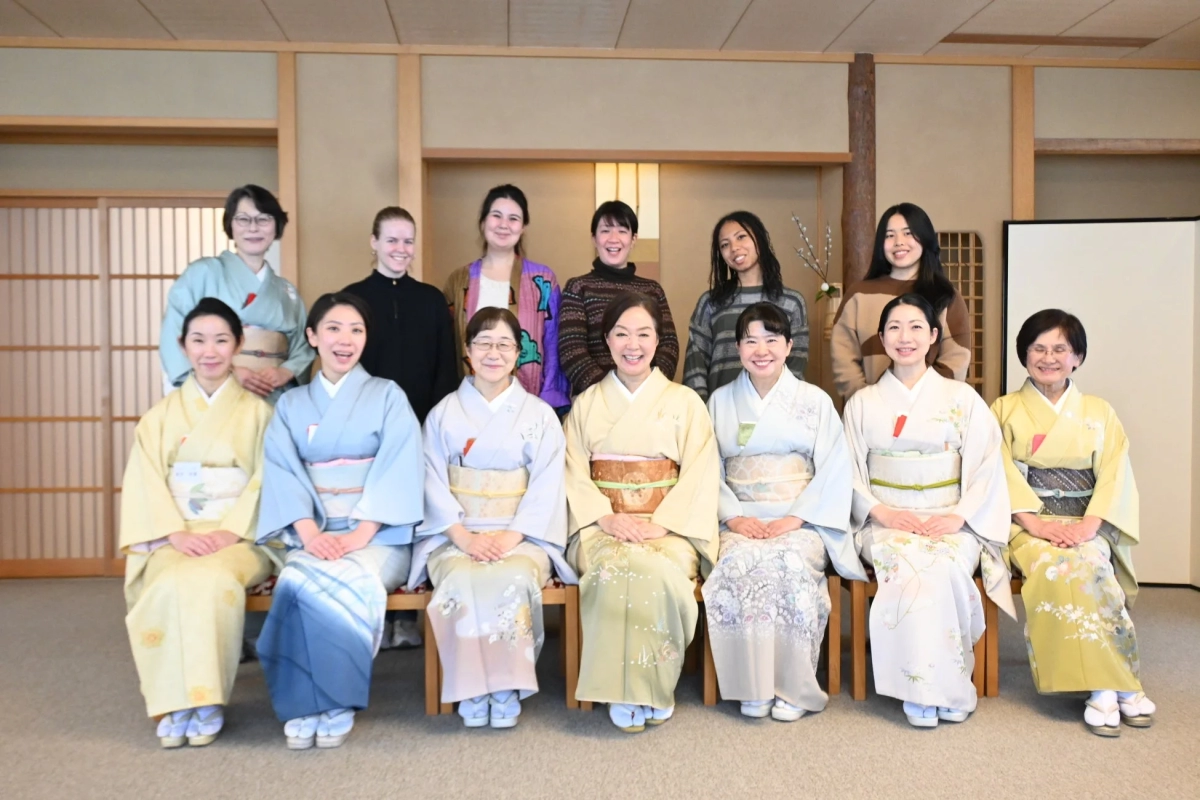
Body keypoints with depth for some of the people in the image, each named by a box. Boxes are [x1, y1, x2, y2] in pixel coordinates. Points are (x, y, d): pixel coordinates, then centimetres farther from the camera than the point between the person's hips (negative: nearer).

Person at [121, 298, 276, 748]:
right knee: (172, 584, -32)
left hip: (239, 536, -1)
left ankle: (207, 700, -19)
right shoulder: (162, 414, 14)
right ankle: (175, 702, -18)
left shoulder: (256, 412, 9)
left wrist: (230, 532, -16)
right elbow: (145, 481, 3)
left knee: (212, 580, -34)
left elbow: (266, 480, -1)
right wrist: (177, 533, -14)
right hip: (173, 536, 2)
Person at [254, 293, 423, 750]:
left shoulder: (387, 396, 5)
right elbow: (282, 472, 1)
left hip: (378, 536, -2)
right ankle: (307, 704, -16)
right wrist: (310, 533, -17)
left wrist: (360, 534, -19)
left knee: (340, 583, -33)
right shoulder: (291, 405, 13)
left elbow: (398, 469, -7)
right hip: (313, 534, 2)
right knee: (302, 581, -32)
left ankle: (330, 704, -15)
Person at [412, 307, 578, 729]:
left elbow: (546, 484, -1)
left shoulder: (540, 415, 9)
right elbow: (434, 481, 2)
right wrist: (463, 536, -14)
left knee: (511, 580, -33)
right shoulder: (444, 414, 11)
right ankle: (471, 690, -16)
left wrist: (511, 537, -15)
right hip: (455, 535, 1)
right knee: (462, 582, -32)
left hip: (522, 534, 0)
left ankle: (507, 687, -16)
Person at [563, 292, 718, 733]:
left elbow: (700, 474, 0)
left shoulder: (684, 403, 9)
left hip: (669, 527, -1)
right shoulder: (586, 404, 15)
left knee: (658, 569, -34)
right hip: (602, 526, 1)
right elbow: (575, 473, 6)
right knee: (616, 565, -33)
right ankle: (623, 693, -20)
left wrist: (662, 524, -14)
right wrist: (608, 517, -12)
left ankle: (655, 690, -15)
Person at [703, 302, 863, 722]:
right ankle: (753, 687, -17)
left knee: (791, 565, -33)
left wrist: (795, 518, -13)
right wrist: (734, 516, -10)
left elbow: (833, 471, 0)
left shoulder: (815, 401, 7)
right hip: (740, 522, 1)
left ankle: (793, 687, -15)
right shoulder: (721, 401, 12)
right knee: (739, 564, -32)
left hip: (801, 522, -1)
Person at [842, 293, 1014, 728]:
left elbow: (986, 465, 2)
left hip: (950, 521, 0)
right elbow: (851, 472, 7)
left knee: (943, 566, -33)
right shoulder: (862, 403, 13)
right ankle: (922, 690, -22)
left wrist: (959, 516, -13)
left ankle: (944, 685, -16)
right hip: (886, 521, 0)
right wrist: (882, 512, -10)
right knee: (905, 566, -32)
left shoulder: (962, 398, 10)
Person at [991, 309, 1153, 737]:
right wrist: (1035, 523, -17)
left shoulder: (1099, 413, 13)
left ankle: (1104, 688, -23)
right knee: (1055, 569, -33)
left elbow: (1114, 475, 1)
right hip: (1028, 525, -1)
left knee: (1089, 565, -33)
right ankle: (1113, 685, -26)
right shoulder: (1005, 410, 8)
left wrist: (1089, 524, -16)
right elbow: (1003, 475, -2)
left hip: (1086, 526, 1)